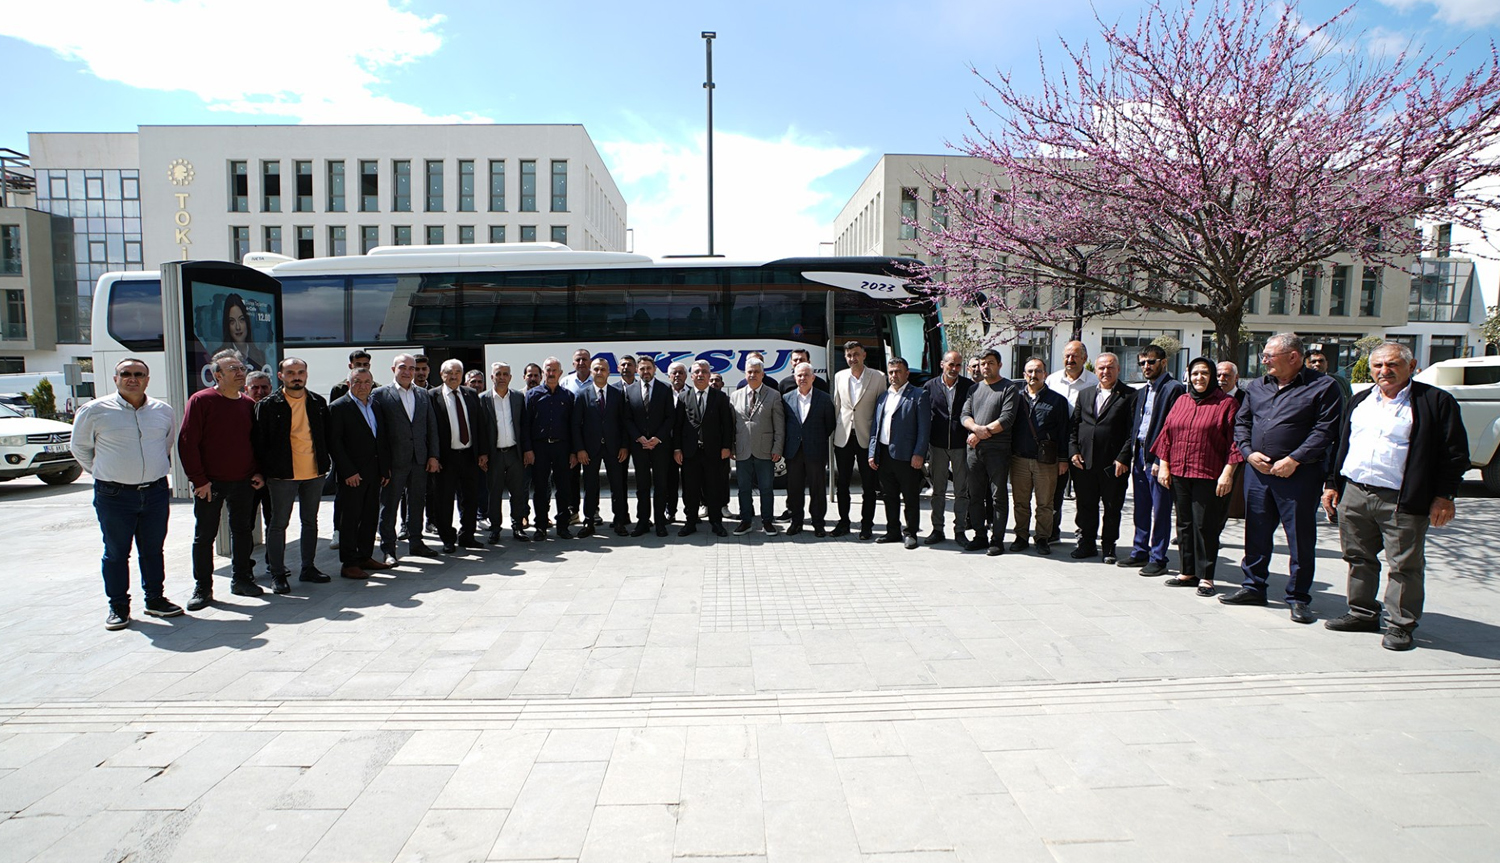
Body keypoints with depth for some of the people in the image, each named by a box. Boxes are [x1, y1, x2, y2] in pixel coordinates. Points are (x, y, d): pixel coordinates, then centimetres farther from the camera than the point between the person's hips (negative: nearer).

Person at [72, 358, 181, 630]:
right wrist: (103, 472, 8)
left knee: (154, 550, 11)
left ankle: (155, 599, 23)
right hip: (114, 495, -3)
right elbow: (80, 448, 9)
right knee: (116, 553, 5)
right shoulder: (94, 411, -3)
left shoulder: (164, 411, 6)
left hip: (156, 492, 3)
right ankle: (118, 606, 16)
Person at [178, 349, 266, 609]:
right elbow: (187, 442, -10)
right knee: (204, 536, 5)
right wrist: (198, 479, -14)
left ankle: (241, 579, 24)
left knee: (242, 531, 12)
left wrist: (258, 472, 5)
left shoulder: (248, 404, 8)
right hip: (210, 483, -4)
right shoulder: (201, 401, -8)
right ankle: (202, 587, 14)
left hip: (244, 481, 4)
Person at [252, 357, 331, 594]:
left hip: (314, 472, 4)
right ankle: (277, 574, 13)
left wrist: (324, 463, 8)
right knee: (278, 524, 4)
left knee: (310, 522, 13)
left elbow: (326, 435, 14)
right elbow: (260, 442, -4)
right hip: (283, 474, -4)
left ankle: (308, 568, 24)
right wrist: (264, 472, -8)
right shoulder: (268, 405, -4)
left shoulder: (318, 403, 7)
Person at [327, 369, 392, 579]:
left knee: (370, 517, 12)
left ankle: (365, 557, 23)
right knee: (350, 519, 0)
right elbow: (334, 442, -11)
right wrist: (348, 472, -15)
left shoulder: (376, 406, 14)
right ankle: (348, 563, 6)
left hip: (374, 473, 6)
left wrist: (386, 468, 8)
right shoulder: (338, 407, -6)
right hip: (352, 475, -6)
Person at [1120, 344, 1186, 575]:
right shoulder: (1141, 391, 17)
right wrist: (1132, 455, 9)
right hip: (1139, 454, 8)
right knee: (1141, 508, 14)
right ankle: (1140, 552, 24)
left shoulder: (1173, 388, -9)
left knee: (1160, 510, 1)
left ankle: (1158, 558, 9)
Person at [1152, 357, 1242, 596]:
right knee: (1185, 524, 11)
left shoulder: (1227, 404, -1)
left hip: (1209, 477, -5)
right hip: (1179, 474, 5)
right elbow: (1167, 434, 14)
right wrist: (1163, 465, 7)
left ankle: (1206, 576, 8)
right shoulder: (1181, 402, 13)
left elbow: (1234, 441, -6)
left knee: (1205, 525, -3)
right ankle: (1188, 572, 21)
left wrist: (1228, 473, -12)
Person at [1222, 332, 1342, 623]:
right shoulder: (1256, 387, 14)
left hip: (1298, 475, -5)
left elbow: (1325, 430, -11)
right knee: (1256, 532, 13)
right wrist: (1248, 452, -1)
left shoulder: (1323, 387, -4)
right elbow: (1241, 422, 15)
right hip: (1257, 471, 5)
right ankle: (1253, 586, 25)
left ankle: (1298, 598, 13)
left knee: (1300, 538, 2)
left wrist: (1293, 460, -17)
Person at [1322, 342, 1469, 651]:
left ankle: (1400, 625, 12)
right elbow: (1340, 443, 19)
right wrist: (1332, 483, 13)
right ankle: (1363, 613, 26)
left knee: (1404, 565, 1)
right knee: (1359, 559, 13)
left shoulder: (1436, 401, -1)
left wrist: (1444, 496, -8)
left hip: (1402, 501, -5)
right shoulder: (1360, 401, 15)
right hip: (1353, 495, 5)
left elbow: (1455, 452, -3)